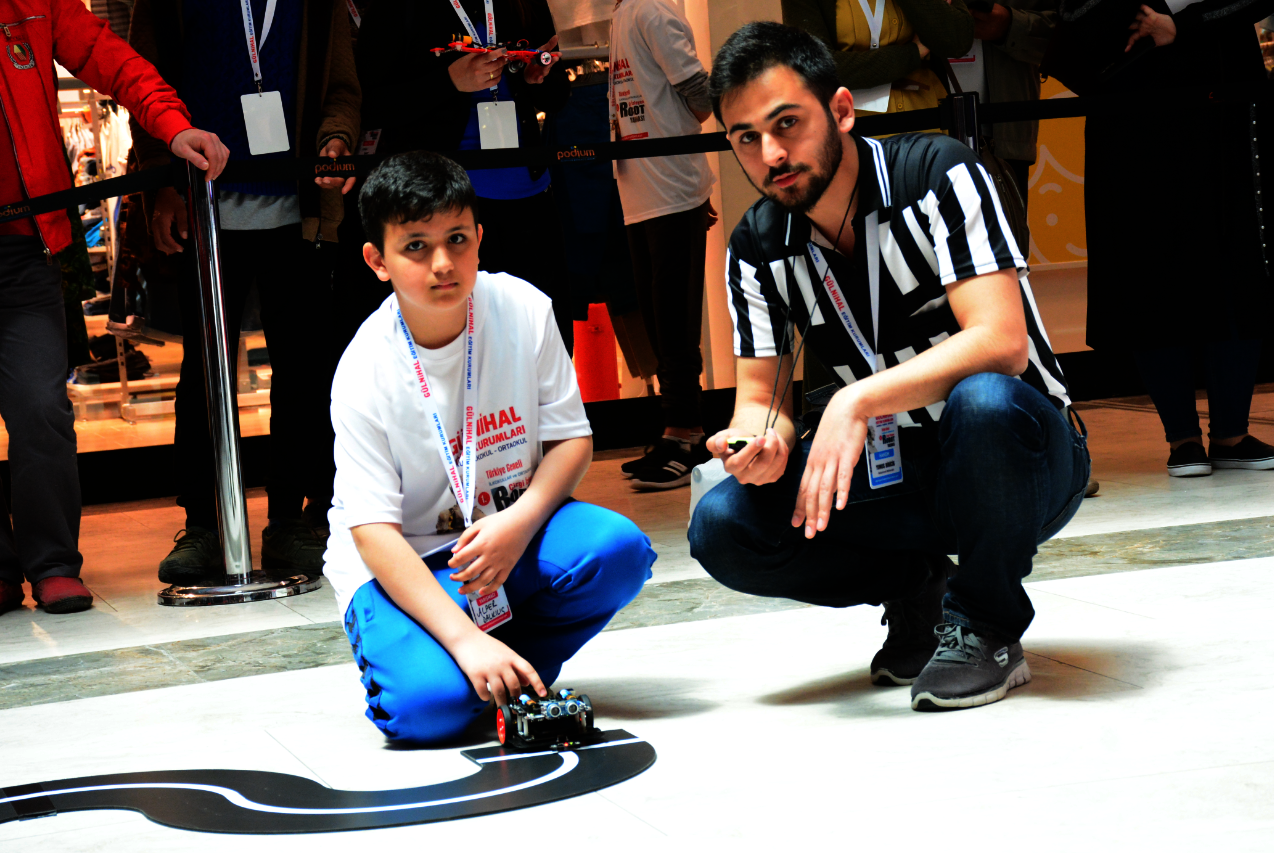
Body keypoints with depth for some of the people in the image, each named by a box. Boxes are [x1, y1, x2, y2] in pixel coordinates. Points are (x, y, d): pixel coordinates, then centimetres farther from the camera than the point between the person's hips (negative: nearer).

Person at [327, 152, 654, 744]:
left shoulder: (523, 312, -9)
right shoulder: (365, 373, -18)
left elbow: (571, 439, -2)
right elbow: (373, 533, -21)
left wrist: (521, 521, -24)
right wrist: (464, 639, -32)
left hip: (511, 535, 4)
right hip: (401, 565, -3)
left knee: (619, 549, -27)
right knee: (429, 704, -31)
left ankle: (514, 675, -2)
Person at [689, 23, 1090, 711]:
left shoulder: (936, 174, -17)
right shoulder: (757, 248, -1)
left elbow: (1001, 341, -27)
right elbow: (761, 396, 1)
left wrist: (858, 401, -36)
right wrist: (759, 440, -24)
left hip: (1019, 463, -4)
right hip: (891, 477, 4)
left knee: (984, 402, -39)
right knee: (721, 528, -18)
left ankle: (985, 628, -14)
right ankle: (916, 590, 5)